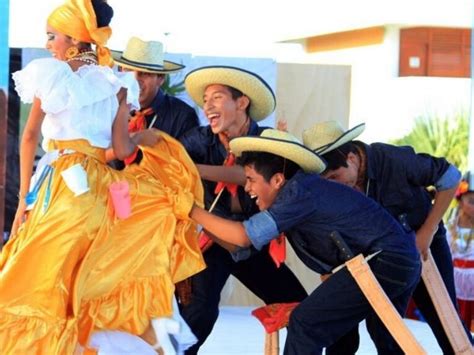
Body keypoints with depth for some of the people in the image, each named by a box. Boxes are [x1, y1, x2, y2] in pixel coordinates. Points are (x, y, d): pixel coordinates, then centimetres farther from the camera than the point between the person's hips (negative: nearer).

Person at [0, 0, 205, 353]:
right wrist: (145, 139, 21)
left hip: (58, 185, -4)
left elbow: (30, 137, -1)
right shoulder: (116, 85, 7)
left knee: (37, 275, 1)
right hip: (98, 188, 4)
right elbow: (122, 148, 0)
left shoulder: (50, 75, -1)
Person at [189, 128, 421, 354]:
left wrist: (194, 211, -9)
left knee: (305, 323, -8)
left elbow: (244, 236, -18)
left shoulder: (300, 191, -15)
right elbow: (241, 248, 17)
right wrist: (202, 226, 11)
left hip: (383, 262, -10)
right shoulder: (295, 194, 12)